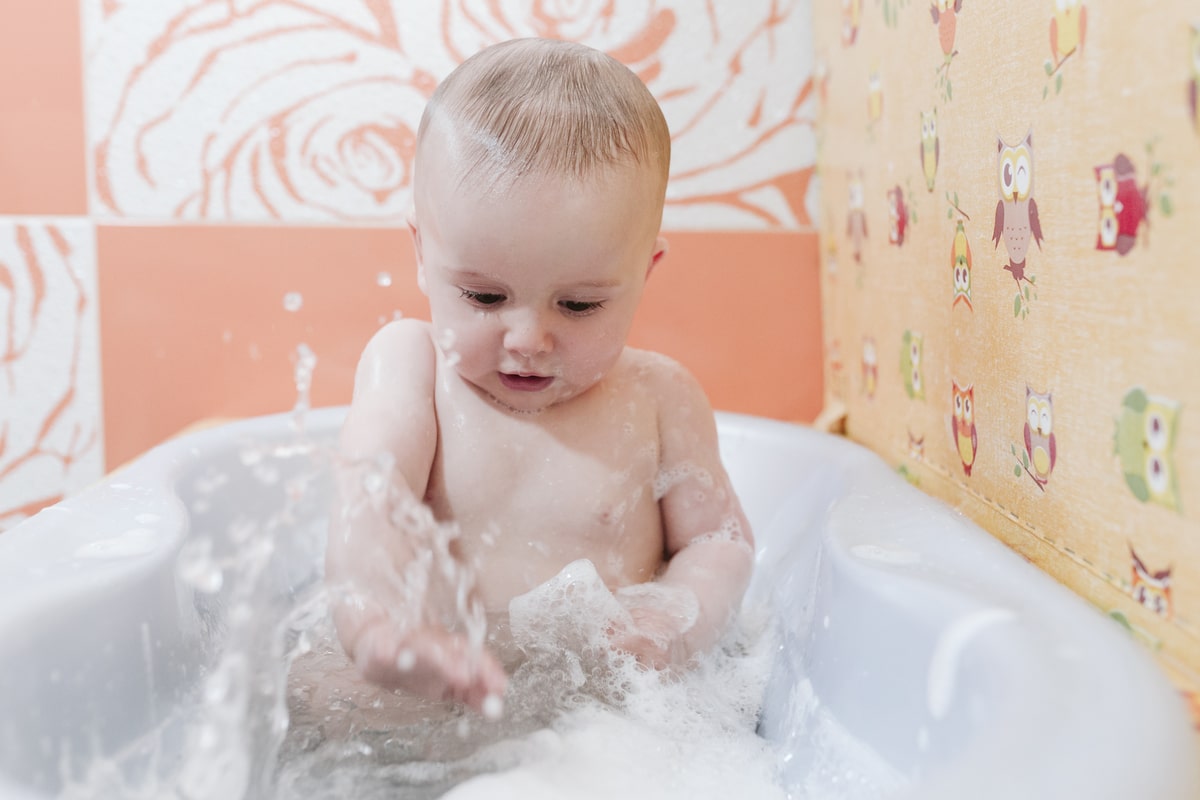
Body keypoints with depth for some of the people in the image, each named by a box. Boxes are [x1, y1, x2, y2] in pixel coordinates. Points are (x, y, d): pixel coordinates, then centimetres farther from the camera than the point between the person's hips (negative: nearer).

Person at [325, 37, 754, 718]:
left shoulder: (658, 398, -3)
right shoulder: (410, 362, -4)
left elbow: (719, 540, 2)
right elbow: (372, 497, -21)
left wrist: (667, 626, -21)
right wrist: (382, 625, -42)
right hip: (432, 696, 0)